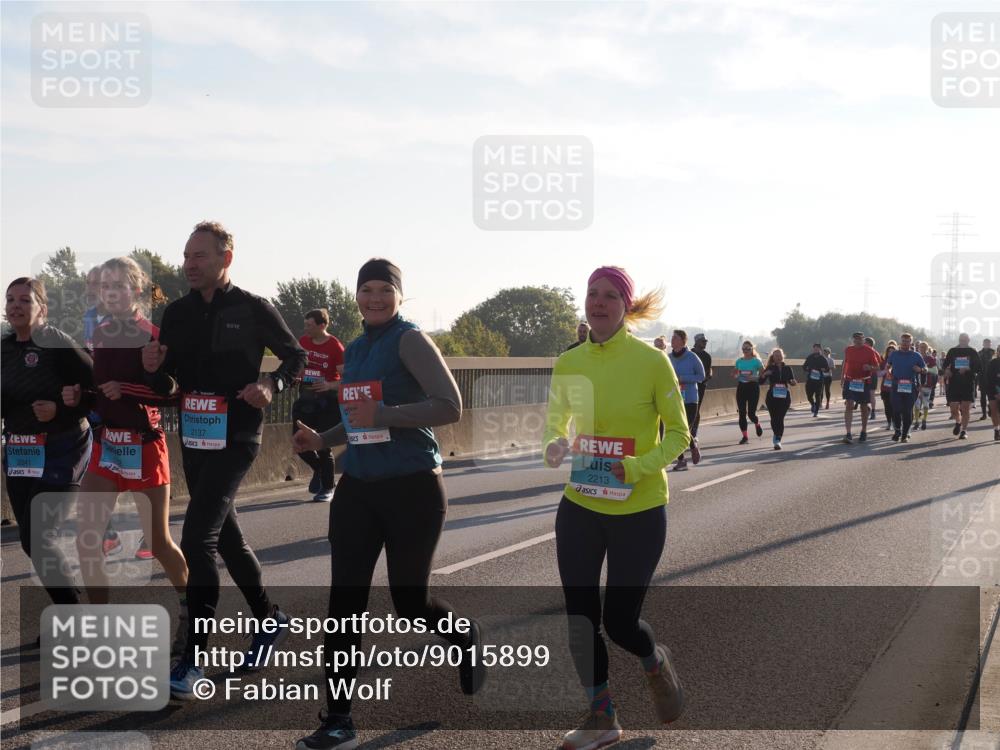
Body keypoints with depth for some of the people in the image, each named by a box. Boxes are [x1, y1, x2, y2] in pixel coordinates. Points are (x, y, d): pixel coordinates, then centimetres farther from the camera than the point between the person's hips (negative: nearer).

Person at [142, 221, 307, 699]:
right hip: (194, 438, 7)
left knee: (197, 539, -16)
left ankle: (193, 658, -12)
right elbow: (167, 386, 10)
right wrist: (154, 369, -12)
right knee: (223, 533, 16)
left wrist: (272, 384, -16)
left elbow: (295, 356, 3)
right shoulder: (177, 313, 7)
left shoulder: (253, 309, -6)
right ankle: (268, 619, 35)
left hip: (235, 438, -7)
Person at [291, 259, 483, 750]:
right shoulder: (355, 350, 13)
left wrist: (383, 415, -24)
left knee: (409, 602, 5)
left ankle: (467, 638, 38)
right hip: (358, 488, 6)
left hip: (412, 488, -6)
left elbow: (450, 407, -19)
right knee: (344, 600, -1)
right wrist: (321, 440, 10)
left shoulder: (410, 340, -9)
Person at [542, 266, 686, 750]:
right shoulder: (568, 363, 0)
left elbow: (678, 435, -6)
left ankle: (656, 663, 36)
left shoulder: (651, 361, -11)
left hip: (639, 510, -4)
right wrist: (553, 448, -10)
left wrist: (639, 467, -22)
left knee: (619, 621, 0)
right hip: (580, 507, 4)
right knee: (579, 617, 6)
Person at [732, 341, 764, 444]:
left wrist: (754, 378, -21)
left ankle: (757, 424, 29)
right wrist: (737, 377, -5)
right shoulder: (739, 361, 8)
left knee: (751, 413, -7)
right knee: (742, 413, -1)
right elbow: (734, 374, 17)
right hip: (741, 387, 4)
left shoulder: (756, 361, -5)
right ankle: (745, 436, 6)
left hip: (753, 387, -4)